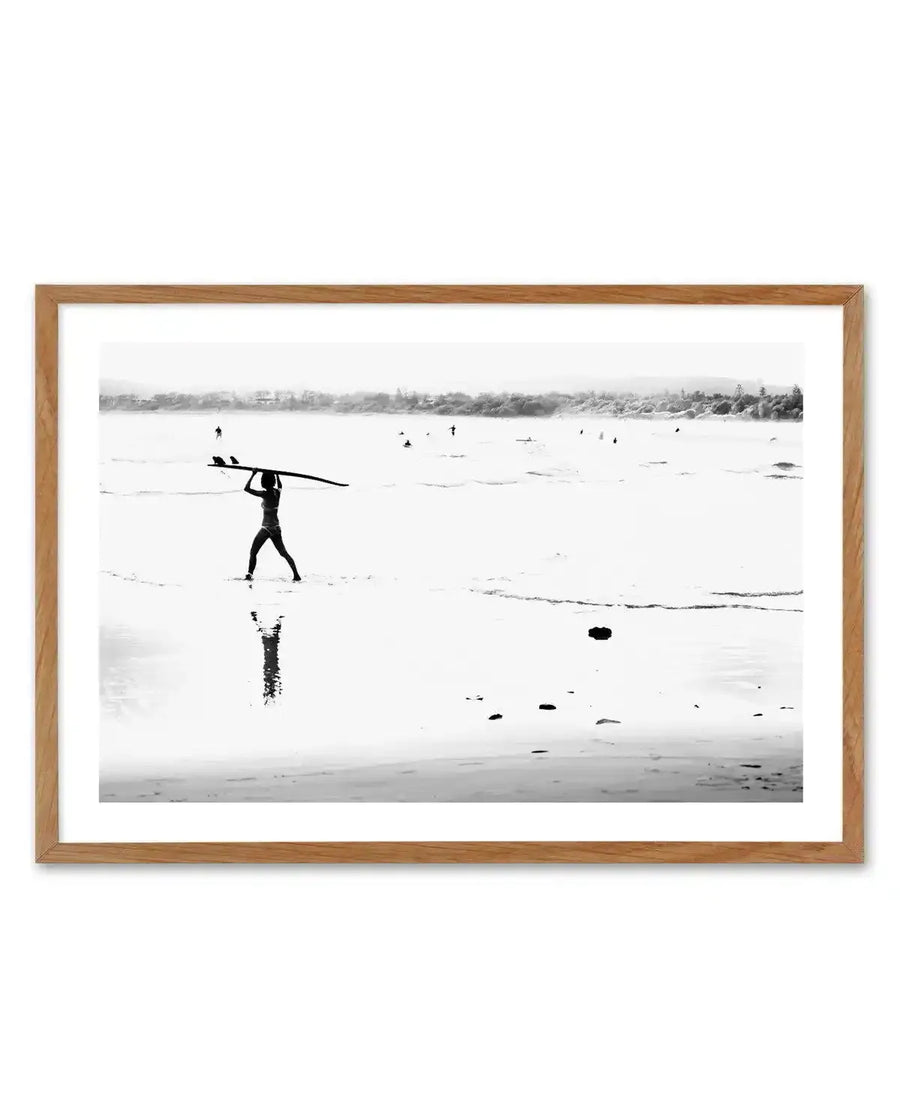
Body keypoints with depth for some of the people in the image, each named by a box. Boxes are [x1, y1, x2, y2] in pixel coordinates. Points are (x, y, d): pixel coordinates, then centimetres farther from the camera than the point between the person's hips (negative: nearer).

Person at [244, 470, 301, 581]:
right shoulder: (278, 492, 1)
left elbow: (246, 489, -16)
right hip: (277, 528, 6)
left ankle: (250, 574, -5)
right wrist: (277, 474, 32)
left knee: (253, 552, 3)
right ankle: (296, 575, 6)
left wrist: (253, 474, -9)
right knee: (284, 553, 12)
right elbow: (280, 485, 28)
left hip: (266, 529, -6)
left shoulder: (265, 494, -17)